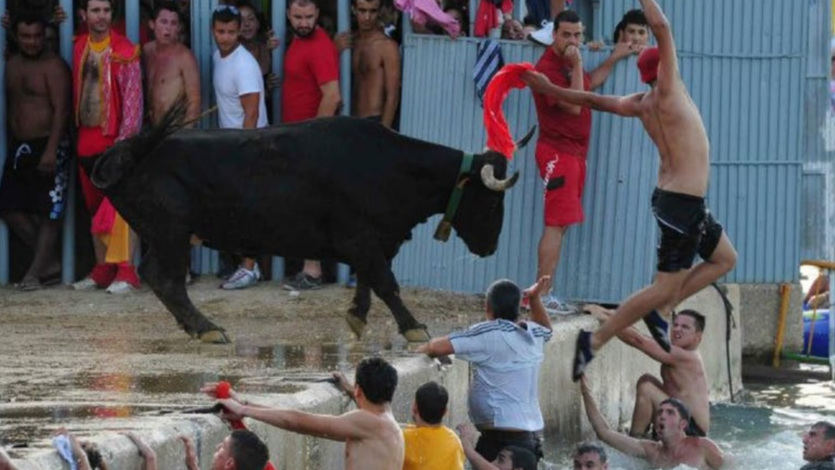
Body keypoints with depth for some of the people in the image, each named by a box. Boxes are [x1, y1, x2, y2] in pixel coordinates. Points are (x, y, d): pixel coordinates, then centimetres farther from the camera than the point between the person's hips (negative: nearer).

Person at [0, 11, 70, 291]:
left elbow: (61, 110, -16)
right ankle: (50, 264, 12)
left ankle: (37, 273, 0)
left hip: (48, 146, -8)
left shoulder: (53, 66, -9)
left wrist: (51, 150, -23)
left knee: (48, 211, -4)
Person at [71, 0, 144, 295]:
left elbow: (133, 97, -9)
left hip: (116, 139, -6)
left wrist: (125, 138, -15)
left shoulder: (125, 51, -6)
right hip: (87, 140, 6)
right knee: (95, 208, 9)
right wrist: (76, 131, 9)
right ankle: (103, 268, 15)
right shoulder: (78, 47, 10)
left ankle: (125, 272, -13)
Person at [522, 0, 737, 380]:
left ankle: (661, 310, 18)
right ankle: (595, 340, -7)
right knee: (666, 285, -7)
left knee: (724, 258, 24)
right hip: (681, 203, -10)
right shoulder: (666, 91, -13)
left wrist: (550, 89, 26)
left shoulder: (642, 104, 8)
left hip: (684, 203, 10)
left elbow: (595, 100, 14)